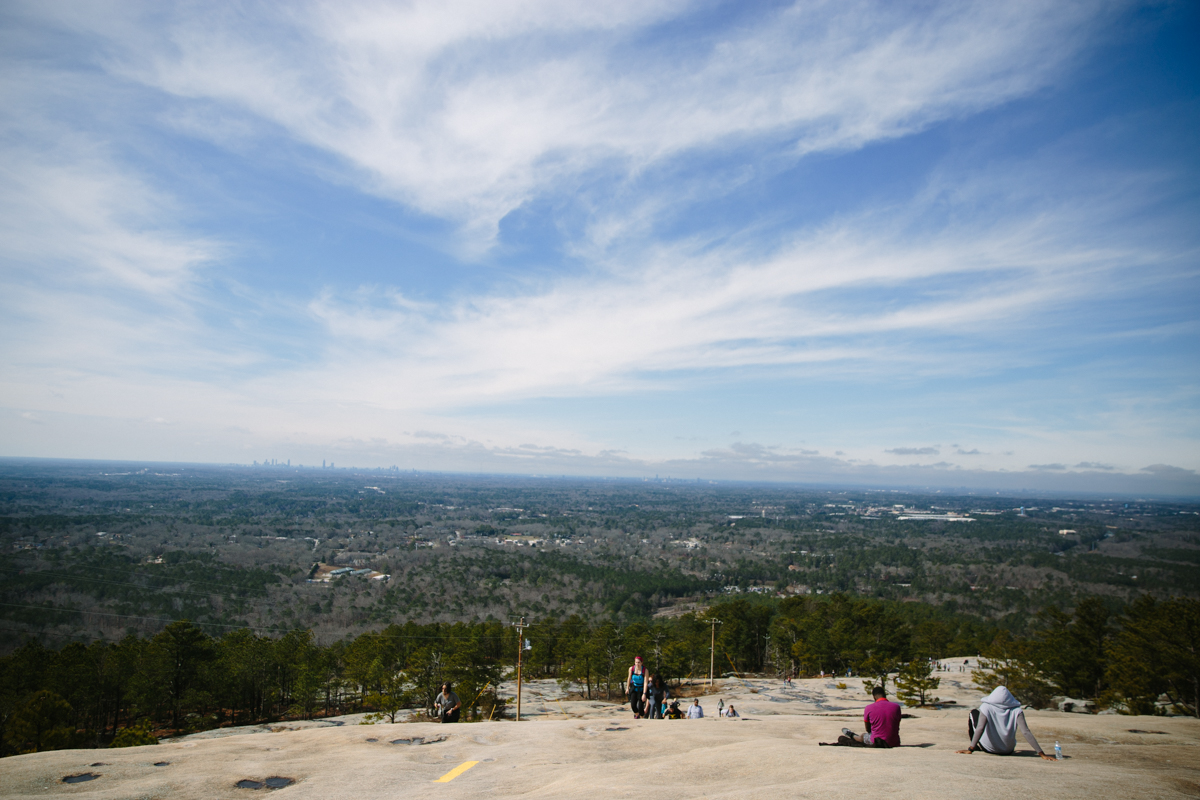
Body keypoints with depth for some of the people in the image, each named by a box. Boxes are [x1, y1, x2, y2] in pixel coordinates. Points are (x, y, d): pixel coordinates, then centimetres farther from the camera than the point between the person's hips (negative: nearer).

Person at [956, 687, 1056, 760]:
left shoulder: (986, 707, -18)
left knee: (974, 712, 16)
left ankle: (974, 746, 25)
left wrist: (970, 749, -31)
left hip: (988, 749, -2)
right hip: (1008, 750, 3)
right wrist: (1042, 754, -20)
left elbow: (980, 728, -28)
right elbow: (1026, 732, -22)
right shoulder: (1016, 711, -14)